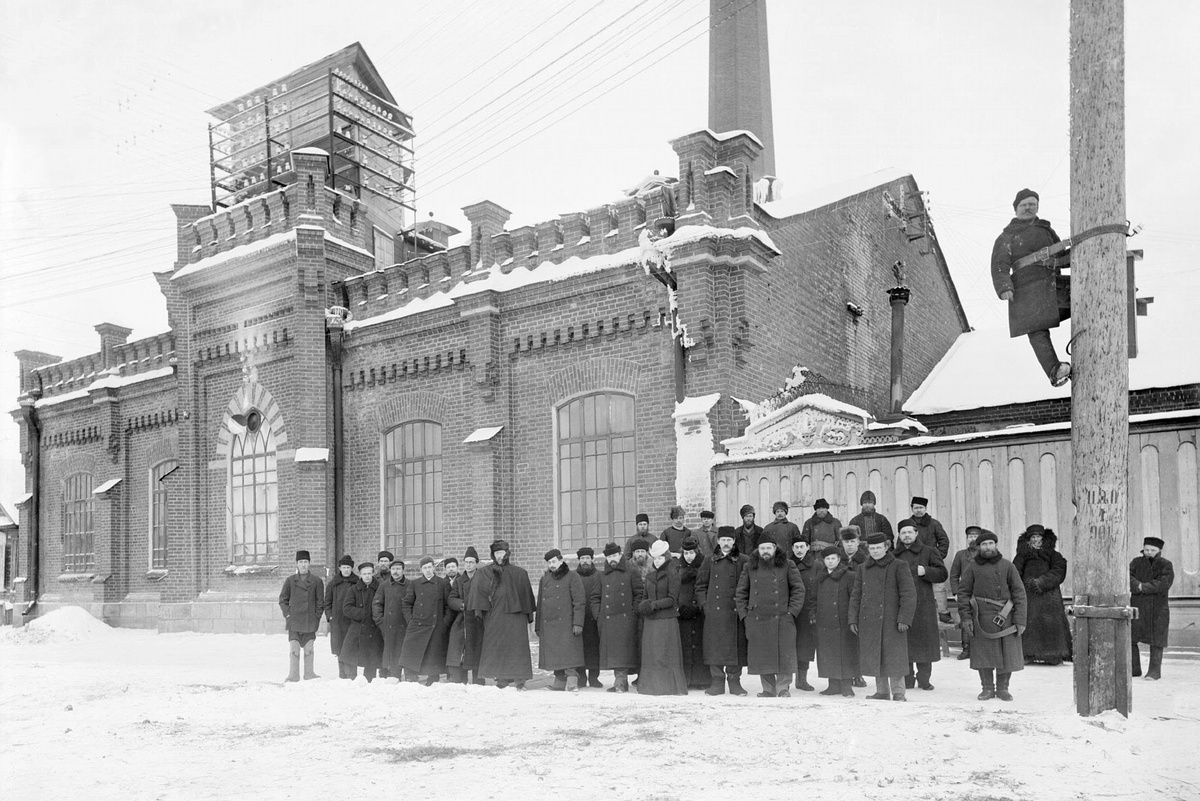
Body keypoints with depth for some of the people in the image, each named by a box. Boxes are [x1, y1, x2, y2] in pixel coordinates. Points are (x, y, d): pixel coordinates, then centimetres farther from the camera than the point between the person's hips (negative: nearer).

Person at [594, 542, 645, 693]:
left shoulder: (631, 573, 3)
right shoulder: (603, 576, 15)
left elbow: (640, 594, 1)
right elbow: (594, 597, 19)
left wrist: (633, 612, -7)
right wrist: (598, 613, 7)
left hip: (625, 618, -4)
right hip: (607, 620, 4)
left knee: (623, 650, -12)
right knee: (611, 650, 3)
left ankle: (621, 681, -12)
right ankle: (620, 681, 11)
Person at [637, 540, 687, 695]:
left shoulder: (673, 573, -3)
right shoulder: (649, 576, 16)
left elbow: (672, 599, -9)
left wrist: (654, 605, -17)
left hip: (667, 619, -6)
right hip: (650, 621, 6)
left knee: (667, 654, -5)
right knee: (650, 655, 4)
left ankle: (670, 687, 1)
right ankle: (651, 686, 9)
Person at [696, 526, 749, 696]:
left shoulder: (742, 562, 4)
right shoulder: (709, 562, 9)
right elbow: (700, 586, 12)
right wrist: (704, 604, 1)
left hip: (735, 612, -1)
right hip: (714, 612, 1)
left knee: (735, 646, 1)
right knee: (715, 646, 1)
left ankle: (734, 681, 12)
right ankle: (717, 682, 9)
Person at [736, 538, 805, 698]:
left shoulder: (787, 566, 4)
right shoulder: (750, 568, 11)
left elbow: (798, 589, 4)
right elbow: (740, 593, 15)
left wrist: (791, 612, -4)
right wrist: (744, 615, 6)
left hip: (781, 619, -2)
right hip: (756, 621, 2)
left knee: (783, 654, -4)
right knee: (761, 656, 4)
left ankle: (783, 689, 6)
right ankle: (768, 690, 14)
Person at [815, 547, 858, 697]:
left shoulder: (849, 577, -4)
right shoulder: (819, 577, 10)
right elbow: (815, 599, 17)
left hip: (843, 624, -4)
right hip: (824, 624, 5)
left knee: (845, 655, 0)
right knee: (828, 656, 7)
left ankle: (847, 686, 8)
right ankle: (834, 685, 16)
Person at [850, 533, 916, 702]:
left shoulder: (899, 567, -1)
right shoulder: (862, 569, 13)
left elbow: (909, 594, -5)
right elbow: (856, 595, 15)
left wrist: (904, 618, -13)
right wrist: (853, 619, 8)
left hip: (891, 621, -4)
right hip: (868, 622, 5)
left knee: (894, 657, -3)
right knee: (873, 657, 8)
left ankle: (898, 693, 6)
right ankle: (882, 692, 18)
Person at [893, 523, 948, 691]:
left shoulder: (928, 552, 5)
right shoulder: (894, 555, 13)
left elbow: (943, 574, 1)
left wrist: (925, 571, -13)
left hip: (924, 604, -2)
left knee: (924, 642, 1)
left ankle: (924, 679, 12)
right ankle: (907, 679, 9)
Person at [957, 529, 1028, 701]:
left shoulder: (1007, 566, 4)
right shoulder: (972, 567, 4)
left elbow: (1019, 593, 3)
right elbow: (963, 592, 4)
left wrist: (1020, 620, -3)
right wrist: (965, 617, -4)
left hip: (1005, 618, 0)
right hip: (982, 619, 0)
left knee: (1007, 654, 4)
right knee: (983, 654, 3)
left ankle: (1002, 688, 20)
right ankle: (987, 688, 18)